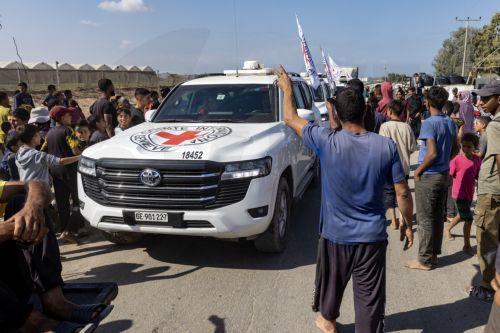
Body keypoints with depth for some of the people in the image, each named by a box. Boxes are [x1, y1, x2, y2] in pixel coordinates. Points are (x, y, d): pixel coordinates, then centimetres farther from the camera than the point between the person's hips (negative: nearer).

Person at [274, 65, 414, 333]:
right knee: (370, 294, 12)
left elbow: (290, 119, -2)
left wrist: (287, 88, 14)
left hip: (336, 234, 0)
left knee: (332, 281, 25)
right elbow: (403, 193, -5)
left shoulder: (327, 142, -16)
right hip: (372, 236, 0)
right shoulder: (386, 146, -11)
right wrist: (407, 224, 11)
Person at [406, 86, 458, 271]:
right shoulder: (450, 123, 6)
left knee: (425, 219, 2)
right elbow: (455, 150, 15)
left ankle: (425, 260, 11)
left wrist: (419, 170, -13)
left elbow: (432, 153, -25)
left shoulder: (429, 123, -18)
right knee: (438, 217, 15)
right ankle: (434, 254, 27)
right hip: (444, 175, 8)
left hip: (428, 177, -8)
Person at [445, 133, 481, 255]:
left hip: (470, 193, 6)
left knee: (462, 216, 23)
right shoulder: (456, 160, -16)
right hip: (459, 193, -6)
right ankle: (467, 245, 9)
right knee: (468, 219, -5)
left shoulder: (477, 160, 0)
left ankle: (448, 229, 49)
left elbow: (478, 176, 9)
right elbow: (450, 176, -10)